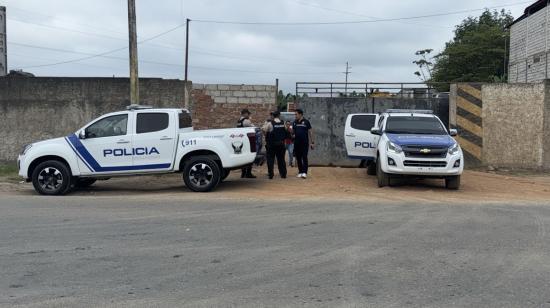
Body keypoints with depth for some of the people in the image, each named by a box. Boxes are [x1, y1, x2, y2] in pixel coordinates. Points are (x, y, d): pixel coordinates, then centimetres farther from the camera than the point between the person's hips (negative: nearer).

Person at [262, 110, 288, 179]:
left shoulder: (270, 123, -12)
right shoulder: (283, 123, 2)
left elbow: (263, 129, -10)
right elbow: (287, 132, 8)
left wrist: (266, 123, 7)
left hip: (271, 144, -4)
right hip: (281, 144, 4)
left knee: (270, 159, 3)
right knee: (281, 159, 12)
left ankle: (270, 174, 0)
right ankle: (283, 174, 14)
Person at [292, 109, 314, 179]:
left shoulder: (306, 122, -2)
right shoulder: (295, 122, 10)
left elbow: (310, 132, 0)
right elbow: (292, 131, 17)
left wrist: (312, 142, -4)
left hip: (305, 143, -5)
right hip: (297, 143, 5)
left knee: (304, 157, -8)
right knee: (298, 158, 7)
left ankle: (304, 172, -12)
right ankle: (300, 172, 13)